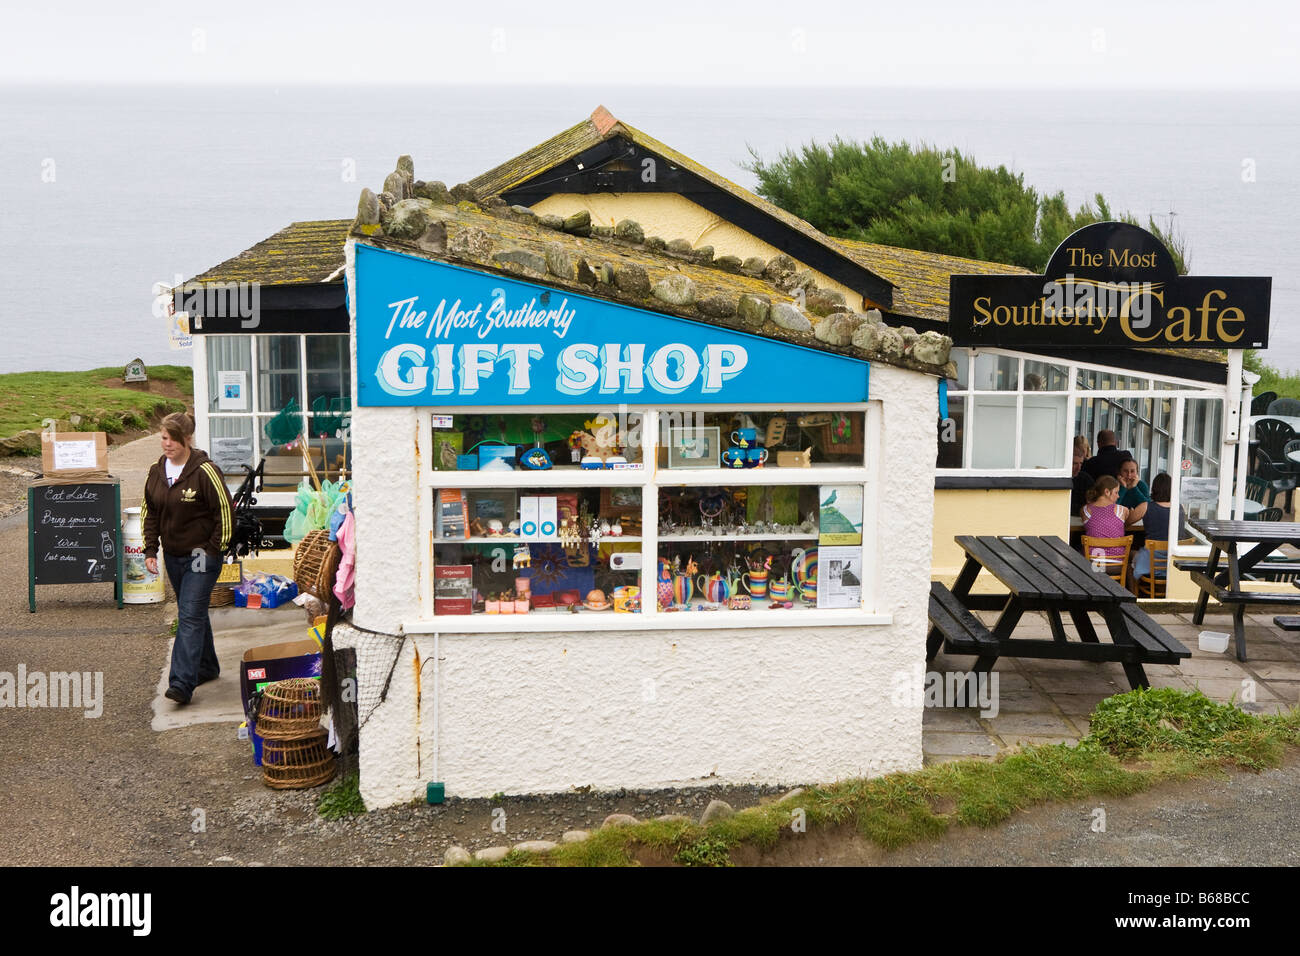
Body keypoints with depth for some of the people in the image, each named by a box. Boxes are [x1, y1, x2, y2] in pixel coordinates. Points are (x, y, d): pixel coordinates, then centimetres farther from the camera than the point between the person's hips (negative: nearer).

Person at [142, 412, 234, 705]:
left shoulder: (205, 471, -15)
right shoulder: (156, 471, 5)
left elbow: (225, 511, -11)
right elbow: (149, 512, 14)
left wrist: (214, 549, -11)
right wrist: (150, 549, 6)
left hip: (201, 557, -7)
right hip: (173, 556, 7)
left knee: (190, 617, -12)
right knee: (192, 614, 17)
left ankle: (182, 683, -16)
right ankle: (207, 667, 33)